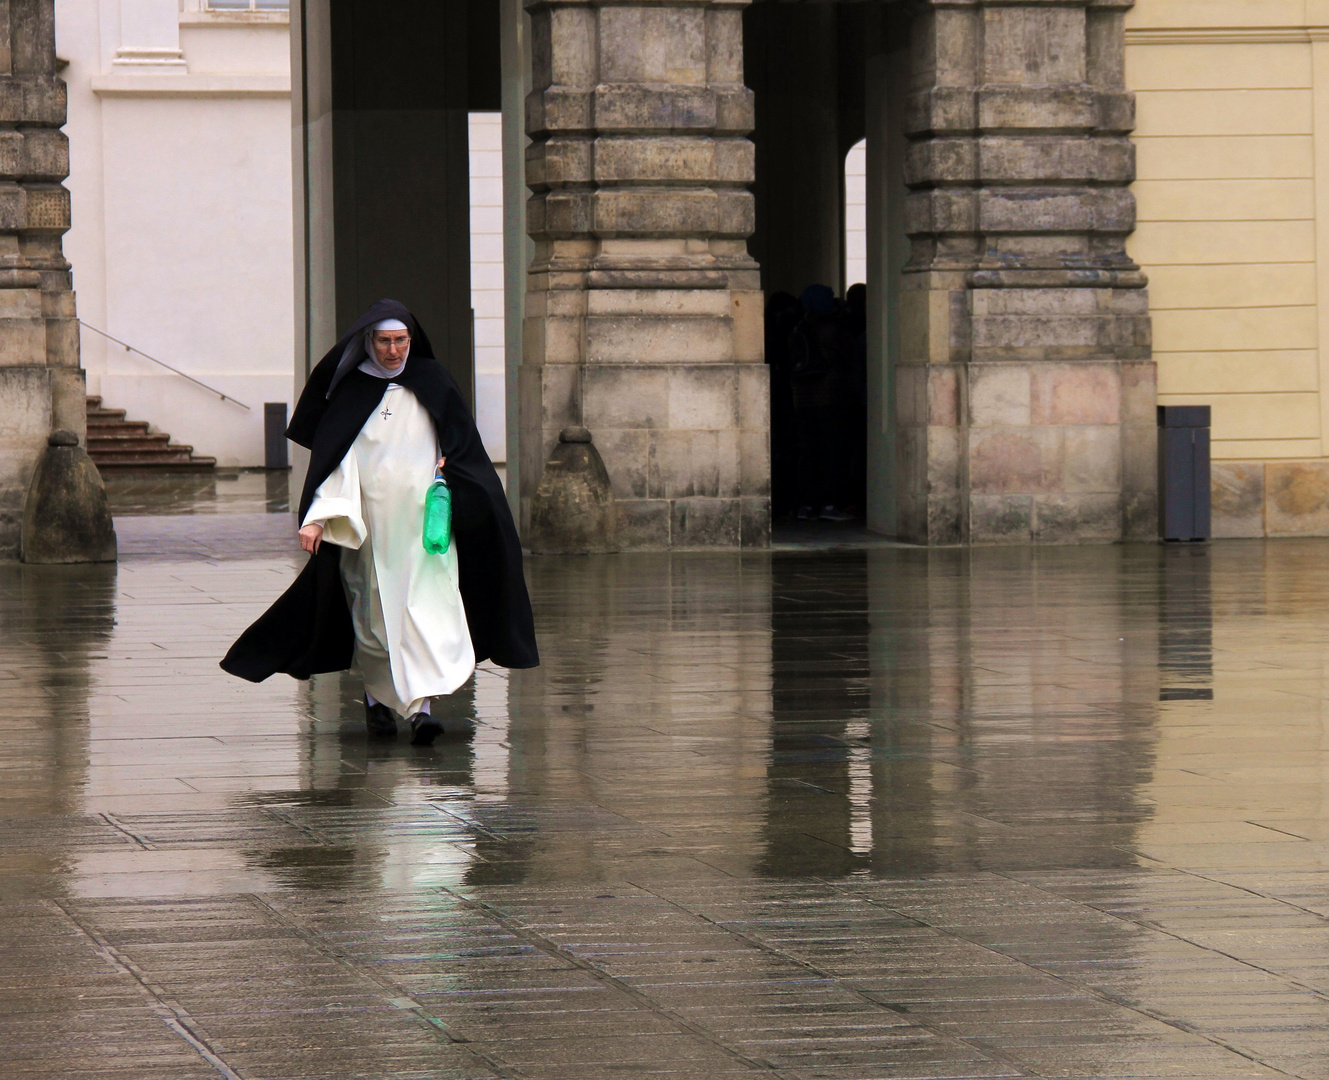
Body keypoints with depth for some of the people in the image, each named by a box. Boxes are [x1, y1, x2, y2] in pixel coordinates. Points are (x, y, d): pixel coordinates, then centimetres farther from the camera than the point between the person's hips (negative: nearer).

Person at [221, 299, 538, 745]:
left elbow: (462, 446, 12)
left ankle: (421, 704, -18)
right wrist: (319, 517, -14)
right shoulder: (350, 390, 3)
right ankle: (376, 697, 24)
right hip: (368, 520, 0)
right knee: (373, 607, 5)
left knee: (426, 605, -12)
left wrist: (447, 471, -8)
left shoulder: (433, 382, 7)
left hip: (424, 518, 0)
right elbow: (333, 457, -3)